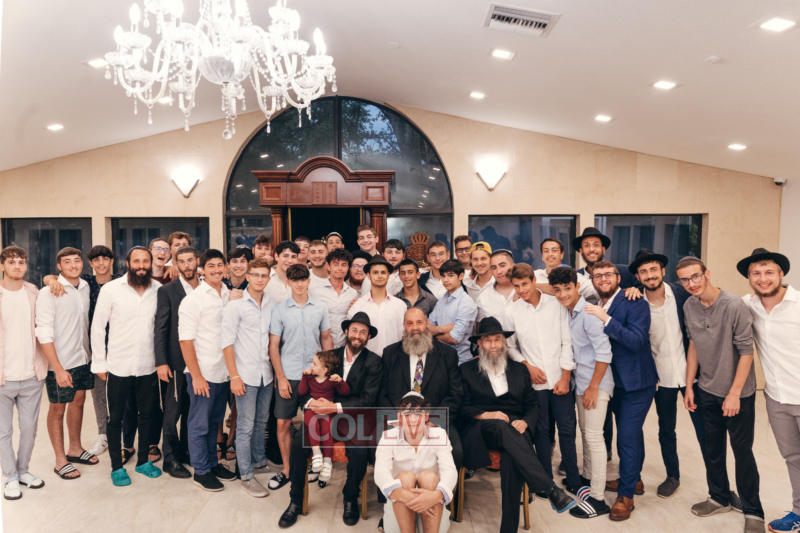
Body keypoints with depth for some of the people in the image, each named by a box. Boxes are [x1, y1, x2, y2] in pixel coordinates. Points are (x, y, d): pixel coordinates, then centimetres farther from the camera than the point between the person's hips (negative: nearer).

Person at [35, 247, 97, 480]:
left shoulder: (85, 287, 3)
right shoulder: (48, 293, -15)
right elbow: (44, 334, -18)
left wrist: (90, 353, 7)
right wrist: (58, 369, -20)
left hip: (83, 358, 6)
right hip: (60, 364, -6)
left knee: (78, 402, 18)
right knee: (58, 408, 8)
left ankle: (75, 449, 35)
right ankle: (60, 460, 21)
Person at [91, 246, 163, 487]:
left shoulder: (158, 289, -3)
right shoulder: (110, 289, -8)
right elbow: (97, 327, -3)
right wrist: (99, 363, -3)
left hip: (148, 366, 2)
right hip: (118, 366, -2)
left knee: (148, 415, 14)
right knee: (116, 419, 11)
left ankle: (143, 460, 32)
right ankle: (117, 467, 27)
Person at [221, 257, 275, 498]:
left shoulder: (271, 305, 6)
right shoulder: (236, 305, -8)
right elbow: (227, 342, -10)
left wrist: (276, 369, 8)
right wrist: (234, 376, -13)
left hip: (266, 374, 5)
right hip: (245, 374, -5)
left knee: (261, 421, 17)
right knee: (246, 426, 2)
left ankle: (259, 462, 35)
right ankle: (247, 476, 12)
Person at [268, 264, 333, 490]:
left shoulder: (320, 308, 3)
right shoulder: (280, 310, -2)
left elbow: (326, 339, 10)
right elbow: (274, 345, -1)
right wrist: (281, 377, -5)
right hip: (288, 375, -1)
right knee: (283, 423, 4)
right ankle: (287, 469, 21)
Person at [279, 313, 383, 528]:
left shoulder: (374, 362, 0)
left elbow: (368, 400, -9)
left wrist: (335, 407, -20)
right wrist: (312, 402, -17)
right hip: (323, 416, 3)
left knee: (360, 452, -30)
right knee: (298, 442, -23)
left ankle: (350, 499, 1)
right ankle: (296, 500, -1)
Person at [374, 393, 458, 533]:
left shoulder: (439, 435, -7)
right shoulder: (389, 437, -9)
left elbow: (449, 469, -22)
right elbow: (381, 471, -25)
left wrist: (437, 495, -44)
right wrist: (403, 495, -45)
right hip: (398, 506, 0)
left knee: (429, 476, -28)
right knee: (405, 476, -28)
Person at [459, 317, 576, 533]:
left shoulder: (519, 370, 21)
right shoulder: (466, 370, 13)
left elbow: (532, 405, 18)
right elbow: (461, 408, 5)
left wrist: (525, 422, -4)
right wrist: (486, 415, -13)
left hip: (513, 430, 2)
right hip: (480, 432, -1)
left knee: (511, 455, -35)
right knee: (500, 426, -37)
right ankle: (551, 490, -43)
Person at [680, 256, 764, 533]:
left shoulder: (734, 305, -20)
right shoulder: (689, 306, -2)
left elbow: (746, 351, -16)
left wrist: (734, 393, -16)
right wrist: (689, 386, 8)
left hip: (739, 392, -5)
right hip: (708, 390, 5)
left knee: (742, 451, 3)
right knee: (713, 448, 14)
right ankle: (719, 498, 32)